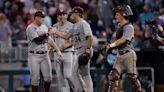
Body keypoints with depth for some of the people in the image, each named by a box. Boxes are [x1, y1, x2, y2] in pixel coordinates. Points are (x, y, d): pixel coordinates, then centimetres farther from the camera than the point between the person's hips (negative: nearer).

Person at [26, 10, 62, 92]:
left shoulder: (44, 27, 12)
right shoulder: (30, 28, -10)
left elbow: (49, 40, 14)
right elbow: (37, 39, -22)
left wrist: (57, 50, 7)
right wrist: (48, 33, -20)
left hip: (45, 55, 6)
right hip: (34, 56, -6)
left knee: (48, 77, 0)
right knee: (35, 78, -2)